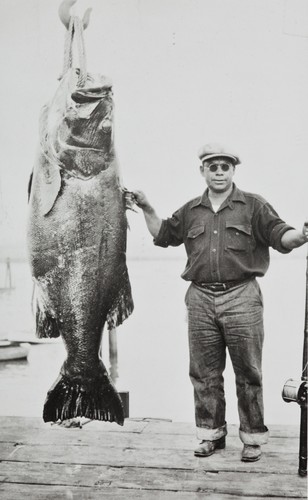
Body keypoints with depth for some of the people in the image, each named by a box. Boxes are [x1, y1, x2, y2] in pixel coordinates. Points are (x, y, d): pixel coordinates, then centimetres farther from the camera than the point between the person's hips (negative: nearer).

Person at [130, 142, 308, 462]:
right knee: (204, 372, 10)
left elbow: (280, 236, -4)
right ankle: (211, 433, 24)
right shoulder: (190, 211, 15)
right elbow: (163, 235, 25)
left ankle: (252, 437, 16)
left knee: (247, 373, 2)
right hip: (200, 299, 4)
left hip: (242, 297, -3)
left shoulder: (253, 206, 5)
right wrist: (146, 208, 14)